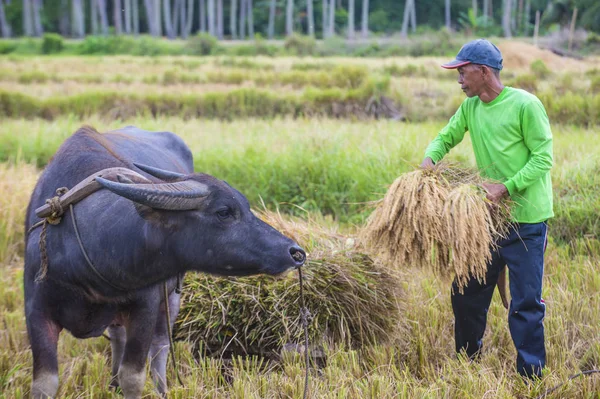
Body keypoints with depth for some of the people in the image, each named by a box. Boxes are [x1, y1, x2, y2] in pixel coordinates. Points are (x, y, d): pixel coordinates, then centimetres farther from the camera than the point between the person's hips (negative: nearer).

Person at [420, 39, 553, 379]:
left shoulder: (526, 105, -15)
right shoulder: (471, 107, 5)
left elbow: (543, 157, -14)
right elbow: (446, 137, 16)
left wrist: (506, 188, -23)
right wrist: (430, 158, -7)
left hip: (526, 222, -7)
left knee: (526, 304, -2)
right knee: (467, 294, 14)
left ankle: (531, 375, 8)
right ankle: (468, 360, 32)